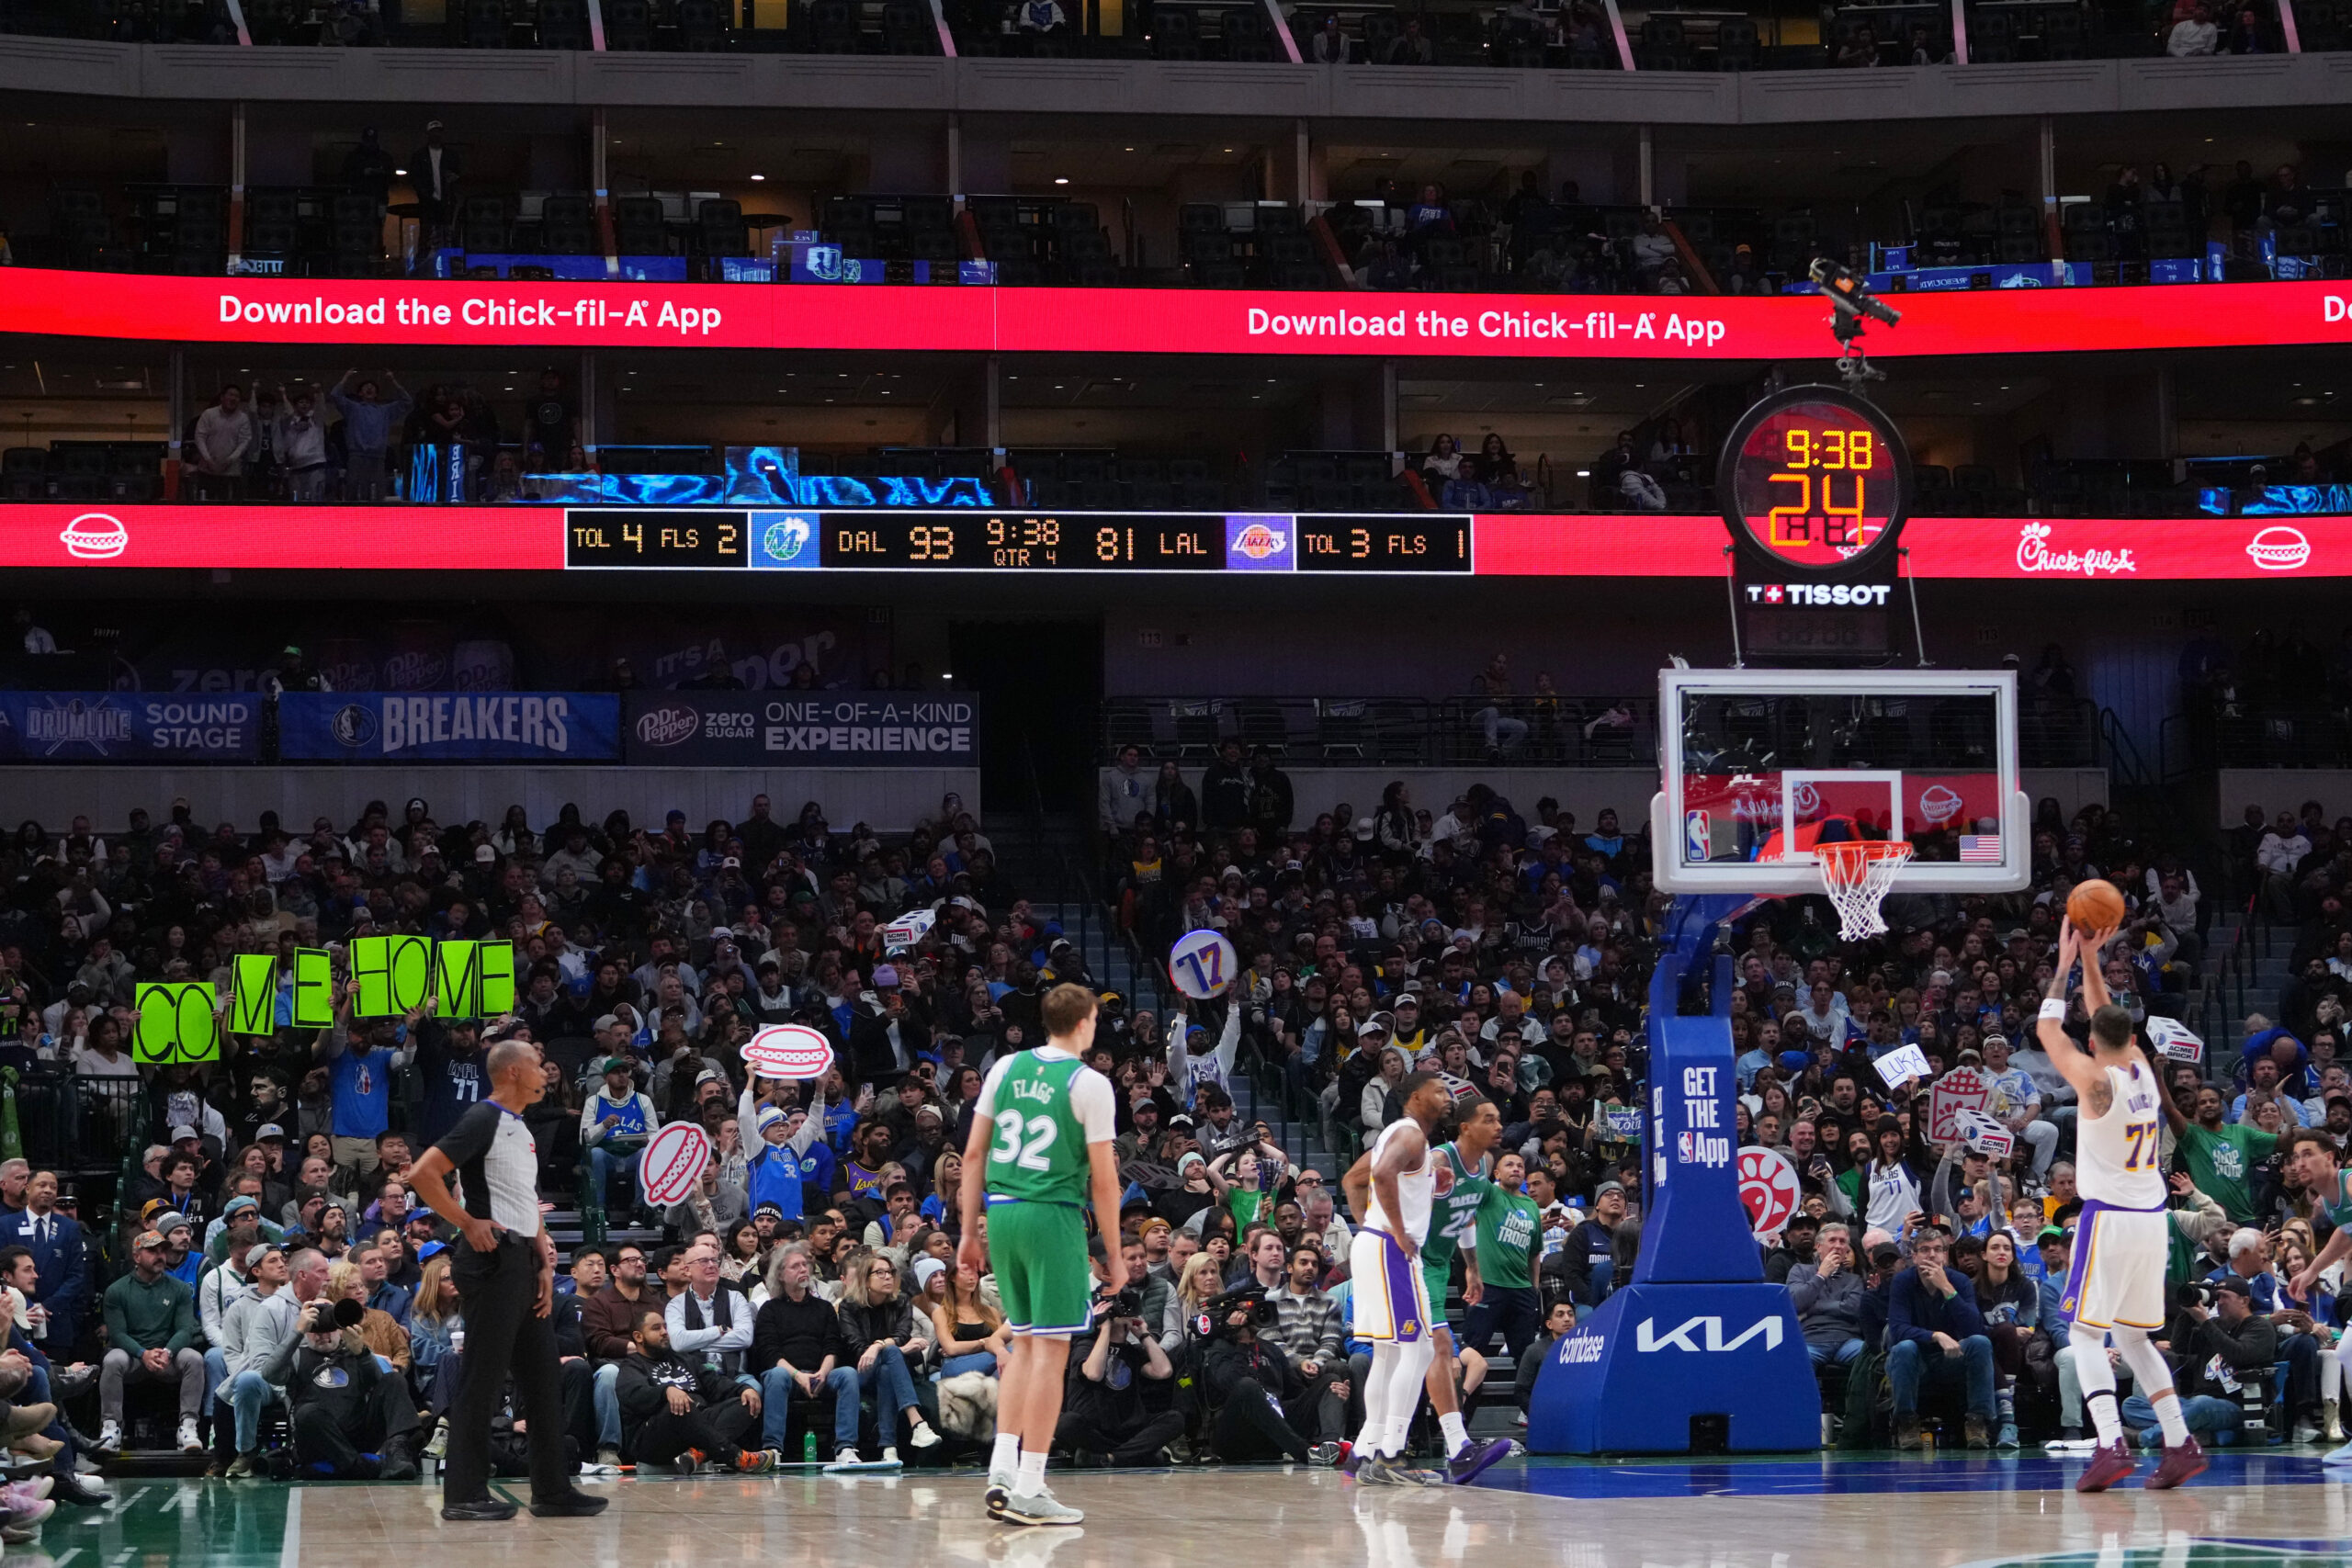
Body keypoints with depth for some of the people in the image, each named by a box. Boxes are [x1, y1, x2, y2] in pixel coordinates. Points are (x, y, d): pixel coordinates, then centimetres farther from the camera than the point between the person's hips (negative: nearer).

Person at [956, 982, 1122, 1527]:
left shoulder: (1006, 1068, 10)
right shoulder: (1089, 1084, -6)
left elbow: (974, 1154, 10)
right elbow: (1103, 1178, -7)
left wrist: (970, 1231, 16)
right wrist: (1112, 1253, 1)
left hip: (1002, 1212, 6)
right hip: (1054, 1217, -6)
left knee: (1025, 1343, 18)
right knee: (1051, 1350, -1)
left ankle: (1001, 1468, 11)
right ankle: (1029, 1489, -2)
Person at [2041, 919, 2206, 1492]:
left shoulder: (2097, 1079, -12)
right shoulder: (2142, 1070, 6)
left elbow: (2048, 1031, -3)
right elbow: (2108, 1017, 22)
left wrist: (2066, 963, 3)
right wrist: (2091, 958, 18)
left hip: (2109, 1219, -7)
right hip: (2152, 1221, 7)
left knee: (2085, 1334, -3)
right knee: (2134, 1338, 16)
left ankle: (2112, 1446, -19)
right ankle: (2181, 1445, 8)